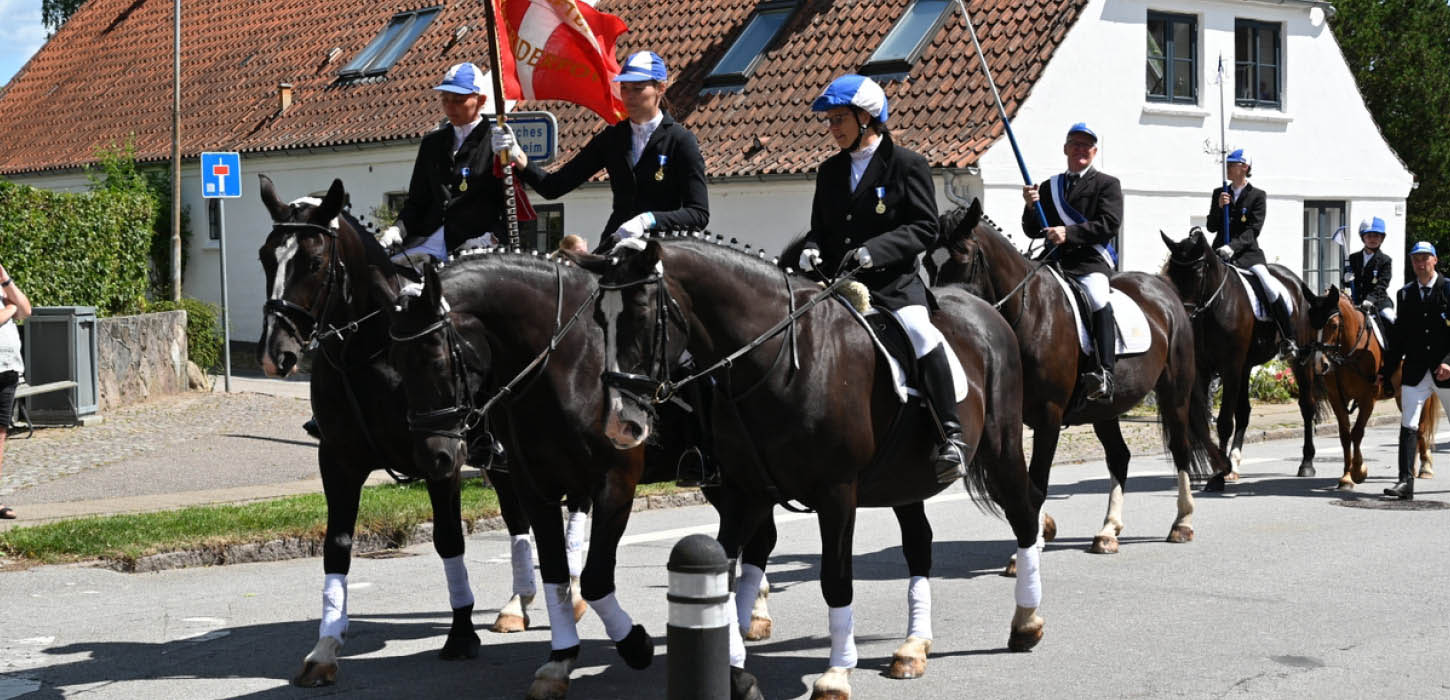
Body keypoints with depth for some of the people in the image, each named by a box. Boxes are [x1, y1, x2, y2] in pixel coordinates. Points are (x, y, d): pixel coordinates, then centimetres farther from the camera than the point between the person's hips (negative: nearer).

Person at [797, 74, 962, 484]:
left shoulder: (907, 165, 1)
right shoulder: (829, 172, 18)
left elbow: (925, 228, -5)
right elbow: (820, 229, 23)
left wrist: (876, 249, -19)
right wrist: (812, 250, -1)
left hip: (894, 281, -6)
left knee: (919, 330, -32)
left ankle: (951, 436, -25)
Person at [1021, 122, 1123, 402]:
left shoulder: (1108, 184, 9)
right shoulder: (1048, 187, 21)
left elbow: (1110, 224, -7)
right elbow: (1032, 231, 16)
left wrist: (1069, 233, -18)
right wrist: (1031, 206, -5)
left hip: (1091, 262, -5)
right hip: (1054, 261, 5)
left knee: (1098, 299, -33)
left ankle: (1105, 374, -41)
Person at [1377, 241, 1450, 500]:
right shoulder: (1405, 294, 9)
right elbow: (1399, 336, 13)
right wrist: (1386, 371, 9)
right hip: (1415, 372, 3)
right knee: (1408, 425, -6)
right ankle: (1405, 482, -8)